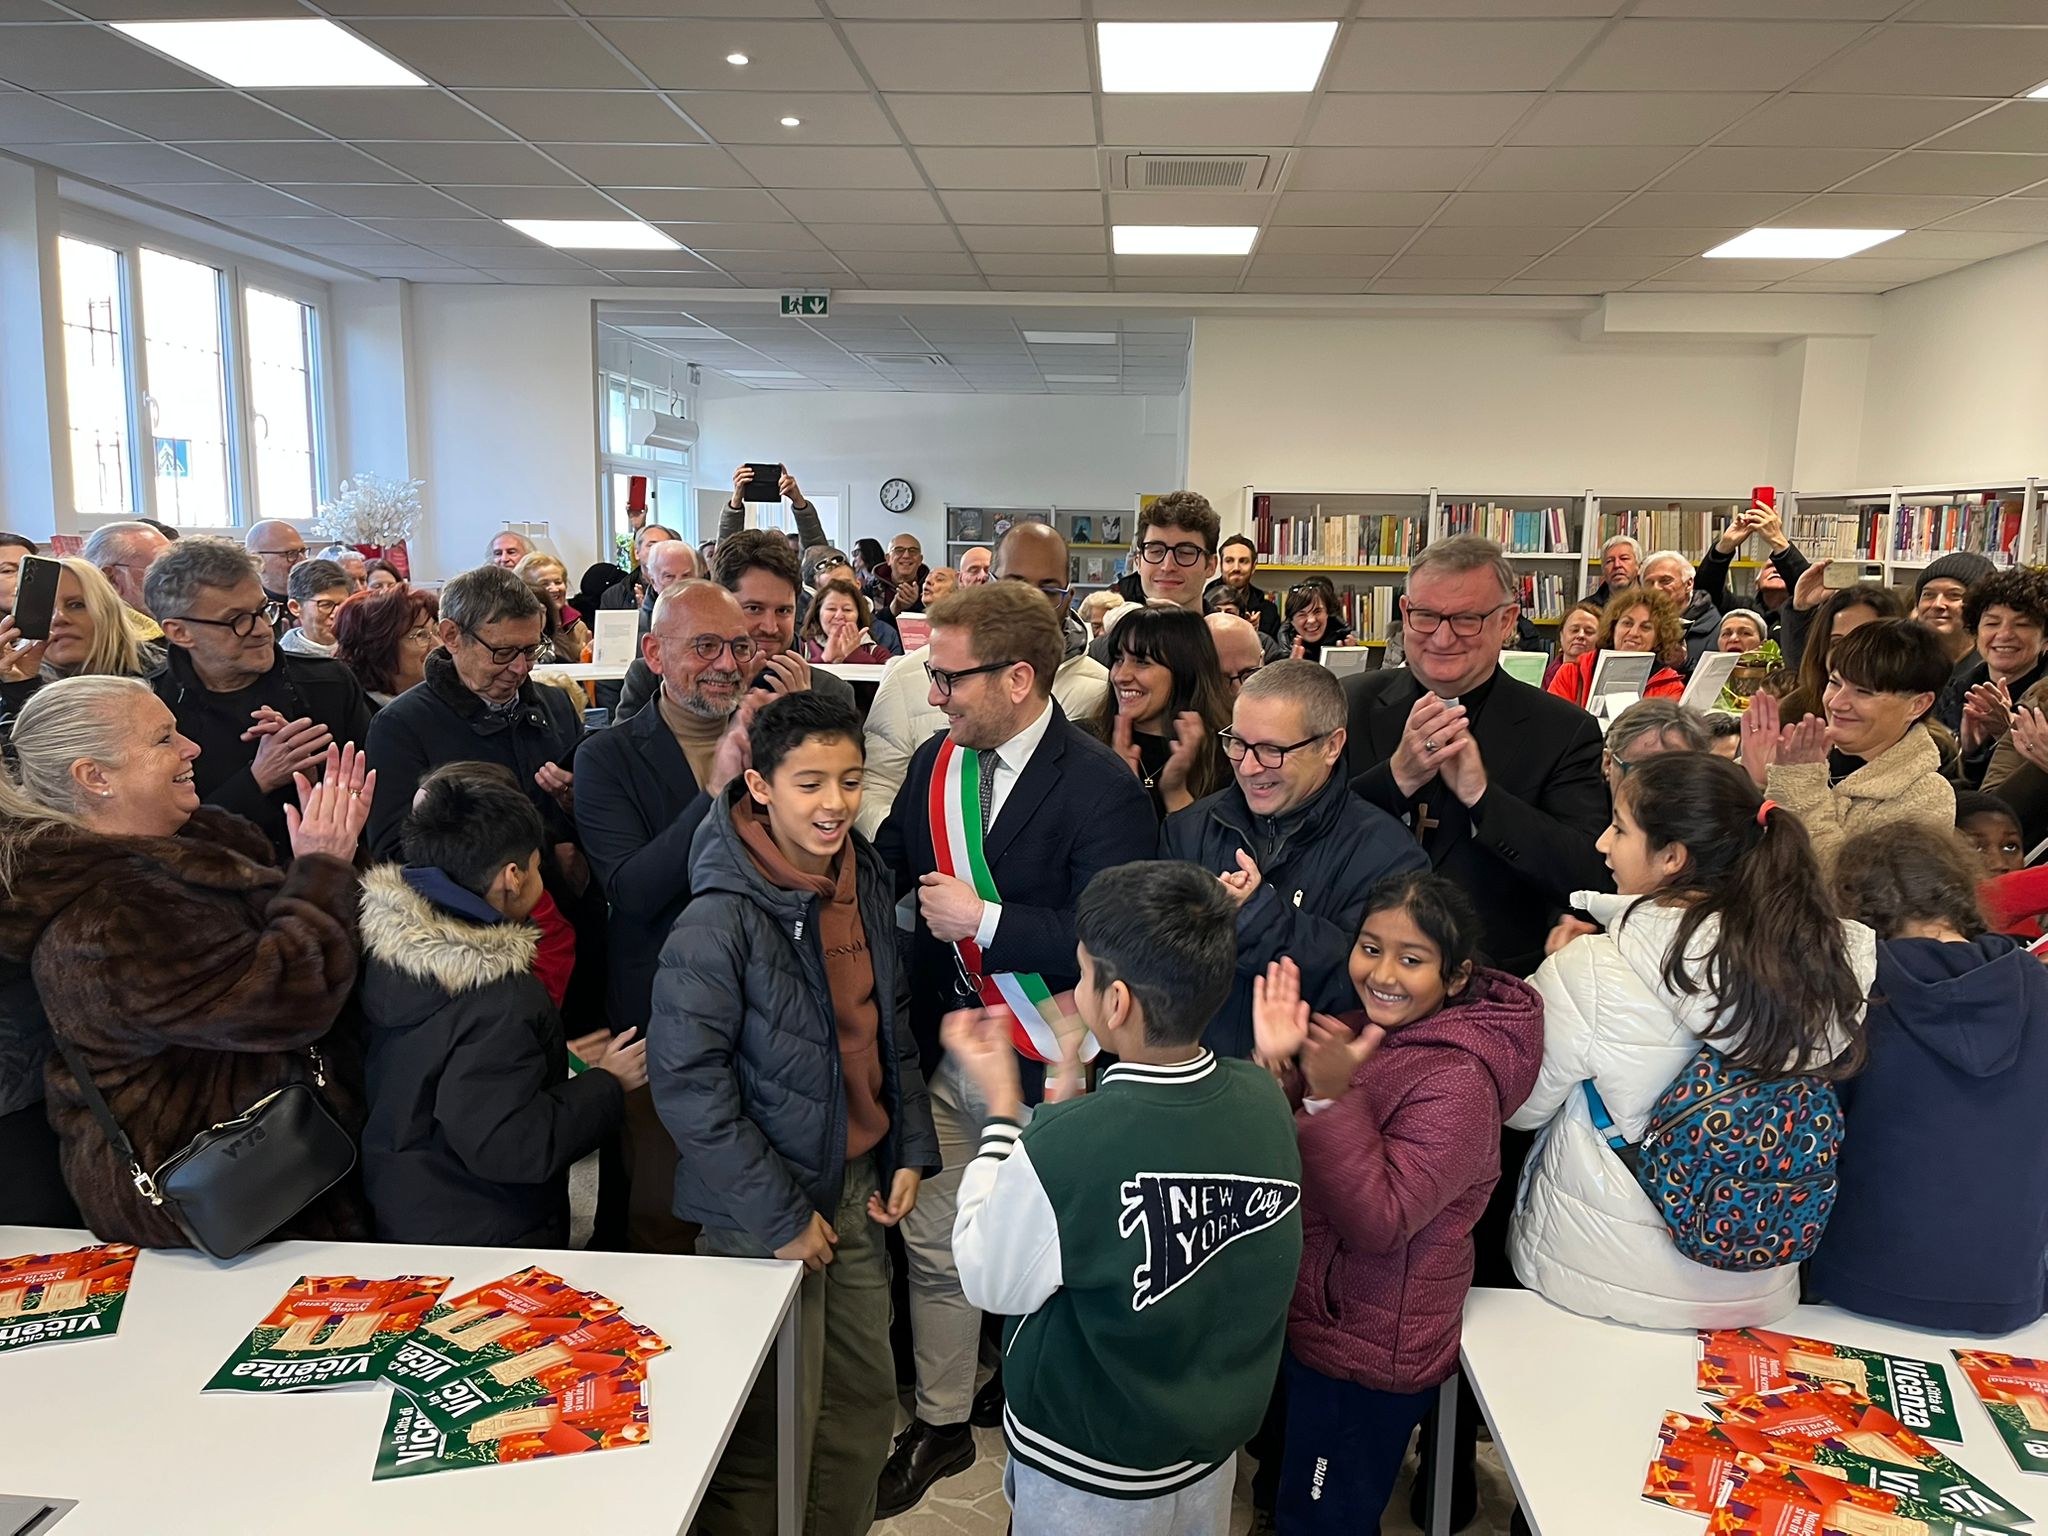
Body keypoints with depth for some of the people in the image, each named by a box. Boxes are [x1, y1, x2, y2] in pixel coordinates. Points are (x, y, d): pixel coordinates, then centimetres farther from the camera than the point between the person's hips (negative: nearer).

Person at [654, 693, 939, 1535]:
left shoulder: (867, 881, 2)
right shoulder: (721, 919, -20)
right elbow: (688, 1084, -19)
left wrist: (910, 1149, 8)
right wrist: (779, 1217, -15)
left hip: (856, 1187, 7)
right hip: (763, 1213, -6)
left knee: (866, 1401, 17)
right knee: (774, 1434, 4)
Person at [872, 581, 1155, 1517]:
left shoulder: (1100, 788, -19)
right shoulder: (933, 764, 3)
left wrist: (985, 921, -22)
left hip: (1045, 1067, -6)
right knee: (933, 1246, 17)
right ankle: (939, 1427, 40)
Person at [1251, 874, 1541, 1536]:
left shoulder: (1458, 1083, -24)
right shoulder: (1359, 1028, -1)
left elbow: (1378, 1222, -29)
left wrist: (1331, 1096, -35)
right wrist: (1273, 1065, -18)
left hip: (1367, 1356, -7)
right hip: (1305, 1315, 7)